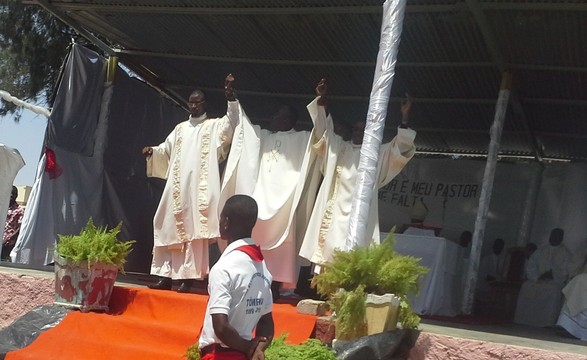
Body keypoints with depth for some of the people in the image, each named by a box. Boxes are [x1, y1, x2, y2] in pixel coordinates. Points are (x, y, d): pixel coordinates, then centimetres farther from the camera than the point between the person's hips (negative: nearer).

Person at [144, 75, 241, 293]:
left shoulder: (214, 126, 7)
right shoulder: (180, 128, 21)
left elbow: (231, 124, -11)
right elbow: (167, 149, 22)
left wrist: (230, 98, -23)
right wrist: (153, 151, 0)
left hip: (199, 187, -5)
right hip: (177, 186, 5)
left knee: (193, 231, -9)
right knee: (169, 228, 3)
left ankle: (188, 276, -9)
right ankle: (166, 276, 7)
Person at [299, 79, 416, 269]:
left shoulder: (380, 154, 13)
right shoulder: (339, 147, 19)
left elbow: (400, 147, 1)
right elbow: (325, 129, 12)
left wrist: (404, 118, -12)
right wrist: (322, 101, -2)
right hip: (335, 211, 2)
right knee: (328, 250, -5)